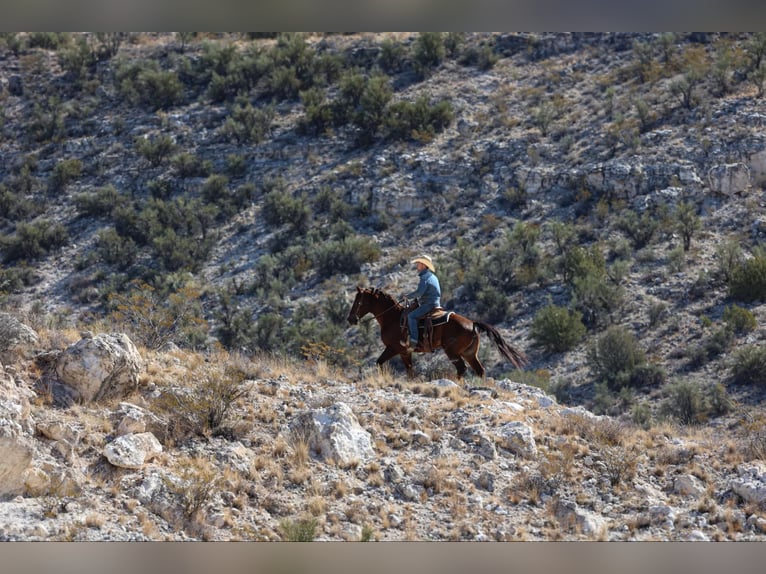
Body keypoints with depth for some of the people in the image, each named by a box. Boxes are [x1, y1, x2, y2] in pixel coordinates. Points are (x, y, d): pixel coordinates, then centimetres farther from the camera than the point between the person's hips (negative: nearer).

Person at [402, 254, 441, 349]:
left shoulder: (425, 277, -14)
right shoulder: (433, 276, 19)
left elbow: (419, 292, -22)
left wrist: (408, 296, -7)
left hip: (428, 304, -11)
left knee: (411, 316, -20)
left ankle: (413, 340, -31)